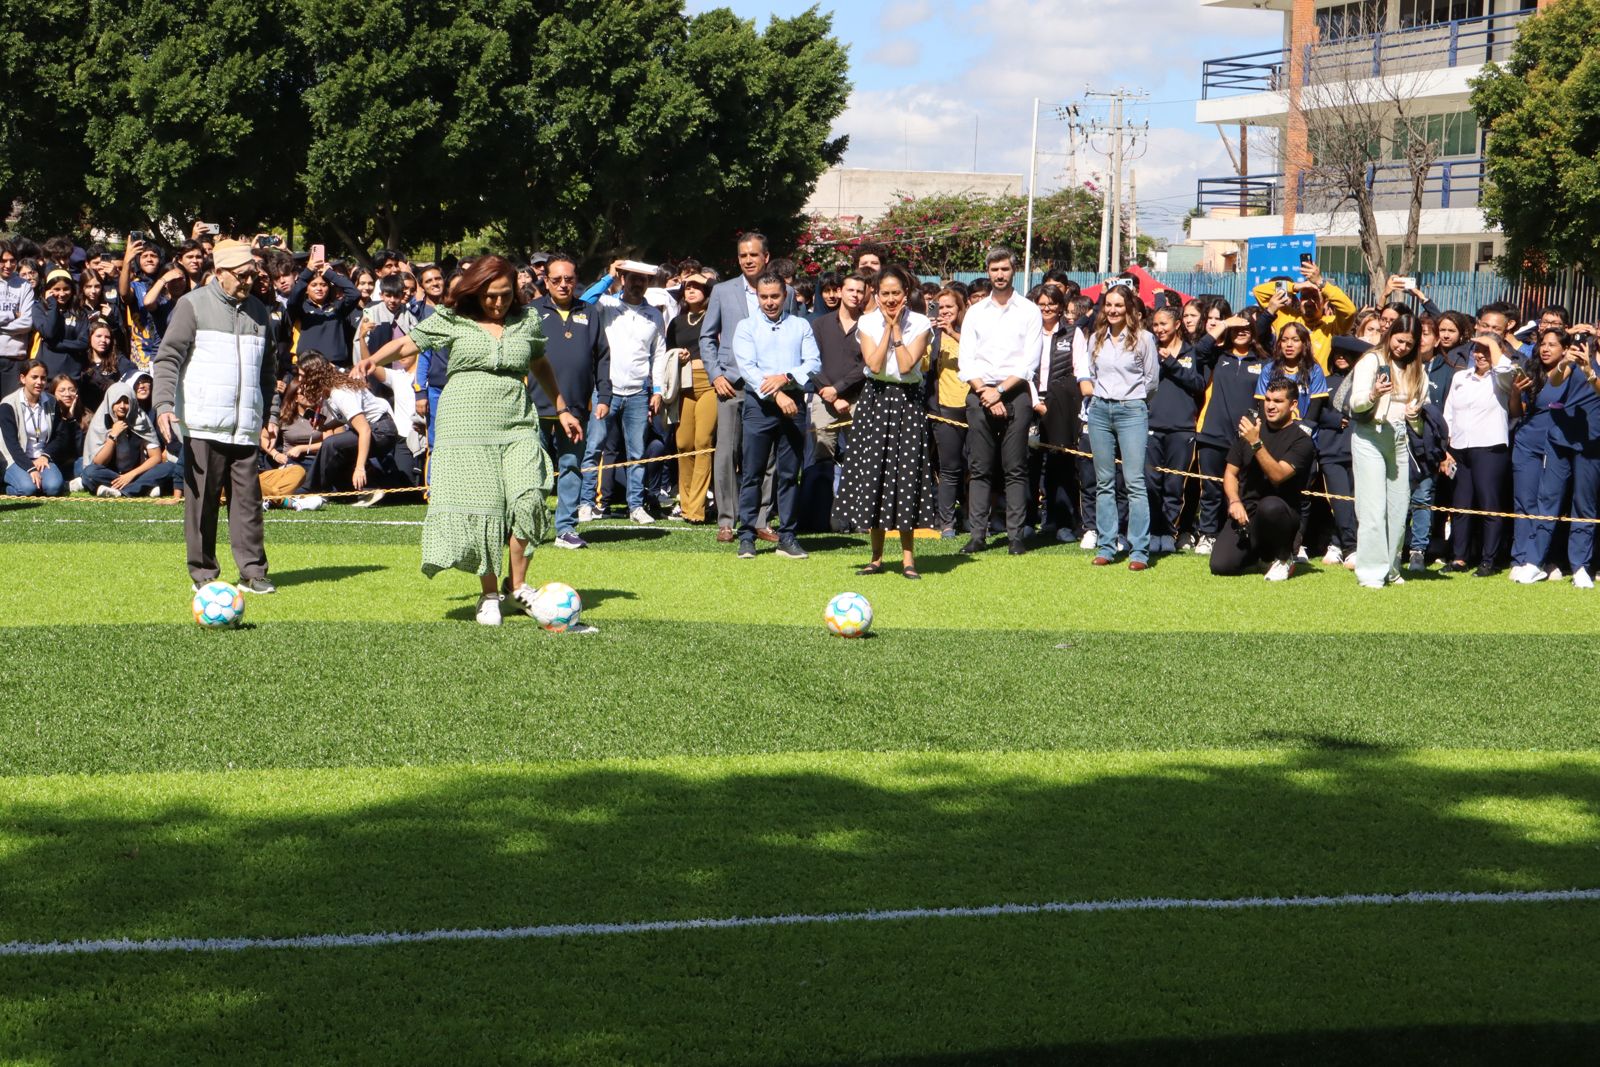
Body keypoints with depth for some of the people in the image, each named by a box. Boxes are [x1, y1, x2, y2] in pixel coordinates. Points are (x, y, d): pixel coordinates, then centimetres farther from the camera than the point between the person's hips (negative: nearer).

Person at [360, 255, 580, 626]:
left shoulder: (527, 323, 11)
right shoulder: (453, 320, 4)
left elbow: (541, 367, 26)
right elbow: (408, 343, 5)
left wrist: (562, 410, 31)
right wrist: (374, 359, -13)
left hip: (517, 427, 2)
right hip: (467, 426, -1)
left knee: (527, 498, -17)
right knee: (478, 509, -4)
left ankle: (519, 585, -1)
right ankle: (489, 594, 8)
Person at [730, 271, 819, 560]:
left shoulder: (801, 326, 12)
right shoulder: (746, 327, 6)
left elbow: (814, 363, 2)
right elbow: (746, 367, -5)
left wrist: (786, 378, -15)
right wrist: (776, 395, -16)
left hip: (793, 403, 2)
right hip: (759, 404, -2)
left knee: (790, 473, 4)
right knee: (752, 473, -3)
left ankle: (787, 536, 8)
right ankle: (747, 536, 0)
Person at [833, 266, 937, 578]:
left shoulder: (920, 324, 0)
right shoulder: (867, 323, 3)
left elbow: (906, 365, -13)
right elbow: (875, 365, -10)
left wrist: (896, 328, -10)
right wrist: (887, 327, -8)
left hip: (908, 402, -1)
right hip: (875, 400, 1)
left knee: (906, 477, -4)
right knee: (873, 475, 0)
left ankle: (908, 555, 3)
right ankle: (877, 556, 9)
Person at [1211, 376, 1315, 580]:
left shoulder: (1301, 437, -6)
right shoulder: (1251, 425, 9)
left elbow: (1277, 475, -20)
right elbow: (1230, 472, 13)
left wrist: (1256, 443, -29)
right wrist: (1234, 502, -6)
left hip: (1283, 513, -4)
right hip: (1245, 513, 4)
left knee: (1270, 506, -41)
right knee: (1220, 566, -18)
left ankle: (1283, 559, -10)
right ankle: (1256, 553, 19)